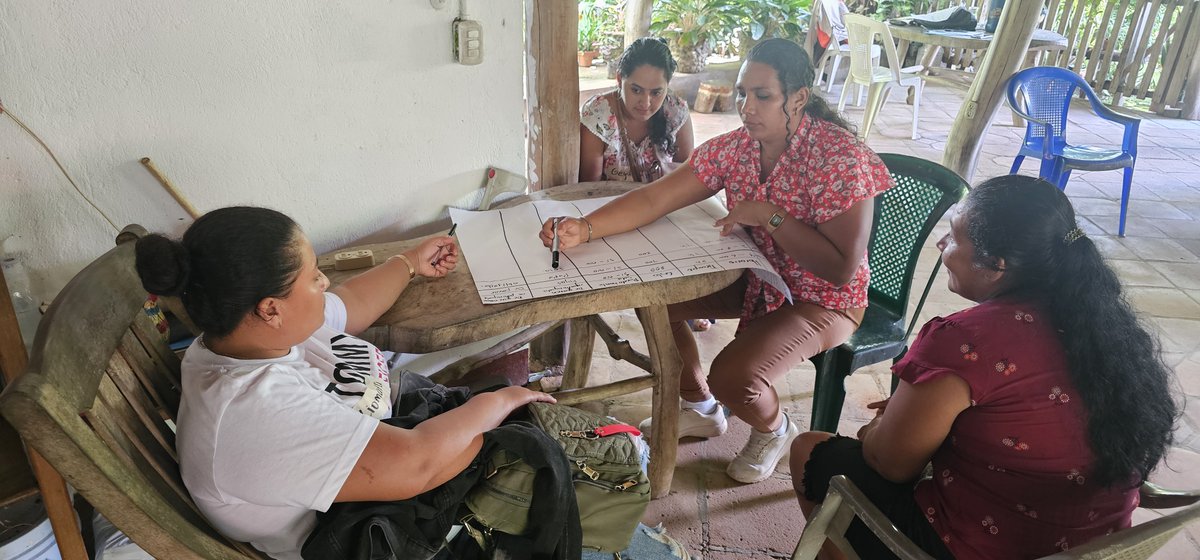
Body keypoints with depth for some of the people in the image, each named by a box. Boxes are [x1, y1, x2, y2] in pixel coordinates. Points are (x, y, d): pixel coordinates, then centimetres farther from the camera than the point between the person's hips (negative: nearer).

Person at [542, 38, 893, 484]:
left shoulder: (841, 158, -25)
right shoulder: (736, 146, -8)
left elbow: (842, 270, -26)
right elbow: (653, 200, -13)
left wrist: (770, 215, -30)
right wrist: (584, 228, -28)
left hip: (821, 301, -7)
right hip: (755, 278, 7)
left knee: (733, 376, -28)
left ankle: (774, 430, 13)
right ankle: (701, 410, 21)